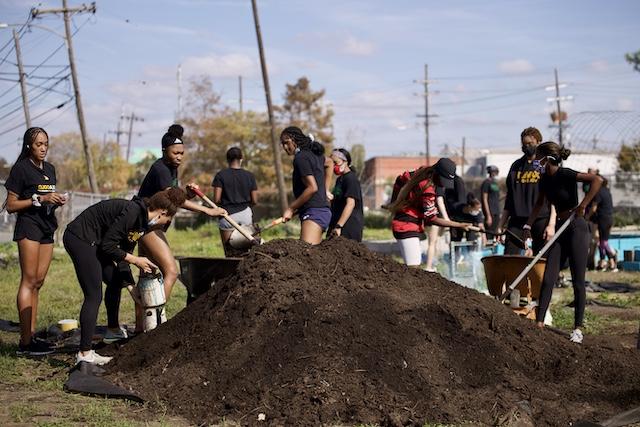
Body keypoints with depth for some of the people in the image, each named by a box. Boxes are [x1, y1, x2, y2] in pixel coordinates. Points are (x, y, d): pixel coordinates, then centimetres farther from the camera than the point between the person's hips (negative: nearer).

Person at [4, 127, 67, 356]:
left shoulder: (49, 169, 17)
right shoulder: (21, 169, -4)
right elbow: (11, 205, -7)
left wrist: (57, 201, 5)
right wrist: (39, 199, -15)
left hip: (47, 228, 7)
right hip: (28, 227, -7)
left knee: (38, 282, 5)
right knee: (29, 281, -10)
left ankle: (31, 336, 7)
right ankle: (25, 342, -12)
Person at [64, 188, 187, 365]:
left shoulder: (143, 222, 8)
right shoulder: (132, 212, -21)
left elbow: (124, 251, 16)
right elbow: (108, 246, -21)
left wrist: (130, 284, 14)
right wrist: (135, 260, -14)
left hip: (92, 241, 11)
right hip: (79, 238, -11)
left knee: (115, 281, 22)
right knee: (94, 295, -13)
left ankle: (113, 328, 41)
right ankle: (84, 353, -14)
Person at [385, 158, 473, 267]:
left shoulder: (421, 172, 2)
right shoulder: (428, 189, -23)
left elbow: (400, 179, 18)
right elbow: (431, 219, -19)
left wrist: (395, 204, 24)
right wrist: (460, 225, -18)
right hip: (407, 227, -10)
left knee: (415, 264, 9)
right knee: (413, 267, -17)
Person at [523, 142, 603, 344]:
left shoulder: (565, 175, -17)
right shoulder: (545, 179, 7)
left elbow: (597, 180, -28)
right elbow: (540, 203, 24)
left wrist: (583, 205, -28)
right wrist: (528, 225, 19)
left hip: (577, 229, -8)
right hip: (560, 230, 8)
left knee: (578, 281, -1)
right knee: (548, 279, 1)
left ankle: (578, 328, 6)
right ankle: (539, 323, 2)